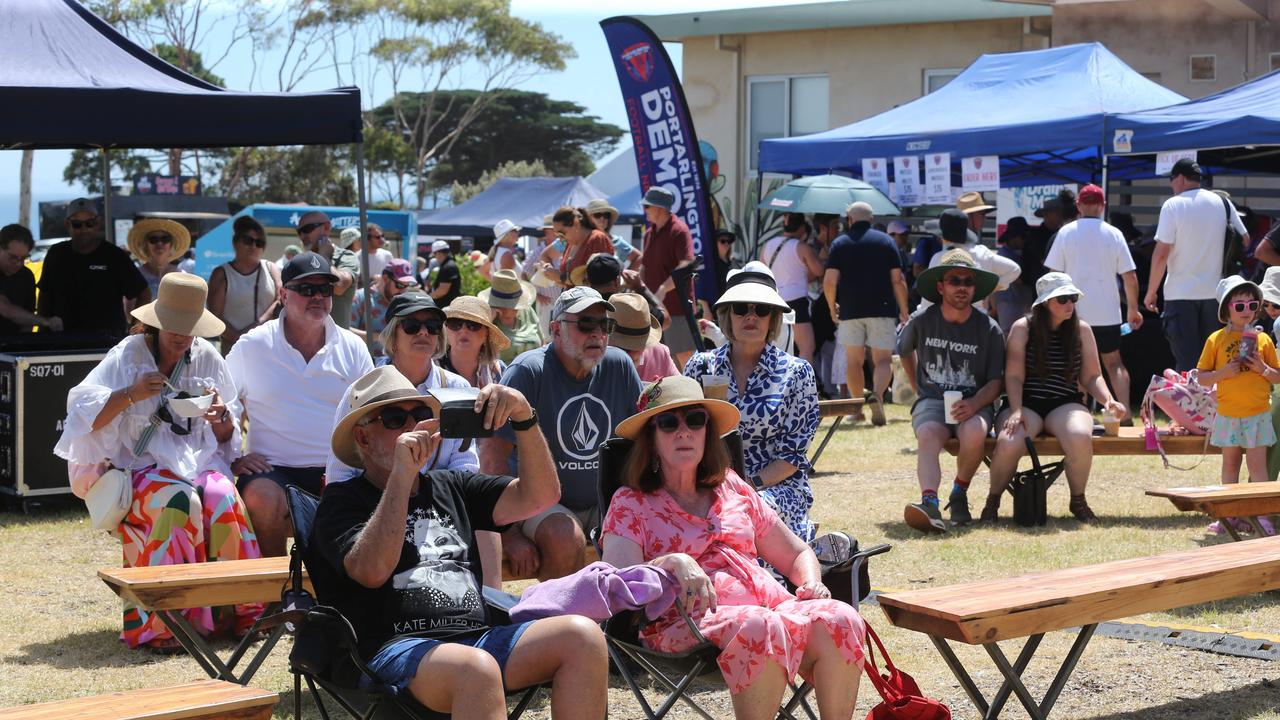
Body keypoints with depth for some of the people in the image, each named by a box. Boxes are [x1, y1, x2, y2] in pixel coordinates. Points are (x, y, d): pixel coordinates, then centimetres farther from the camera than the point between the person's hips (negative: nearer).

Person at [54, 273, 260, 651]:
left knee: (224, 499, -30)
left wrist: (221, 416, -8)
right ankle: (166, 622, -28)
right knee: (180, 502, -34)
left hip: (197, 462, 3)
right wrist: (130, 395, -19)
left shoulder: (207, 357, 10)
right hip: (140, 467, -3)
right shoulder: (128, 355, 0)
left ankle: (237, 610, -18)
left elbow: (227, 438, 16)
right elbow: (84, 416, -6)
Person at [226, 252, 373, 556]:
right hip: (273, 468, -1)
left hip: (337, 471, 1)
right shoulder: (253, 346, 5)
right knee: (262, 502, -35)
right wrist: (233, 458, -1)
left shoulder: (353, 349, 11)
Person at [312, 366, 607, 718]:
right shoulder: (343, 501, 9)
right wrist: (402, 474, -11)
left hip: (479, 639, 6)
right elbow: (372, 570, -13)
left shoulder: (452, 487, 26)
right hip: (396, 648, -6)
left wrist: (524, 418, 0)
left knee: (583, 636, -19)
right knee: (476, 668, -38)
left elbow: (539, 497, 13)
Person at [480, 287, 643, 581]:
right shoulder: (528, 371, -12)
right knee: (568, 538, -35)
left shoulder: (619, 365, 3)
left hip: (603, 502, 5)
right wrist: (509, 535, -21)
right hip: (543, 501, -5)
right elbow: (493, 454, -16)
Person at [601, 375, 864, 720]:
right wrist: (671, 562, -23)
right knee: (758, 628, -38)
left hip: (771, 604, 5)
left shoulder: (732, 488, 25)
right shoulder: (630, 503, 12)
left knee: (840, 620, -27)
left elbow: (798, 554, 30)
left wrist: (811, 583, 7)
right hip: (688, 621, -5)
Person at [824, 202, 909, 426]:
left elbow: (829, 281, -4)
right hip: (882, 310, -1)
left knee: (853, 361, 12)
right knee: (883, 360, 0)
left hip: (850, 311, 1)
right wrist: (903, 311, 7)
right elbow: (897, 280, -1)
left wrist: (832, 306, 12)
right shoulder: (886, 241, 4)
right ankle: (877, 394, -27)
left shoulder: (840, 243, 4)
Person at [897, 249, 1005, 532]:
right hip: (931, 400, 0)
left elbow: (995, 382, -1)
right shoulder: (922, 321, 3)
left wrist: (974, 405, -19)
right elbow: (905, 352, 25)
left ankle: (959, 495, -9)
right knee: (928, 435, -34)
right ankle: (930, 504, -54)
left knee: (974, 432, -35)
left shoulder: (988, 329, 0)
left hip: (973, 403, 0)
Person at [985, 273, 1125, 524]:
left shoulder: (1082, 329, 7)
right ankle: (992, 501, -6)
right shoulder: (1023, 328, 0)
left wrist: (1108, 400, -9)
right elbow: (1014, 376, -5)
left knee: (1081, 437, -34)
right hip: (1026, 402, -1)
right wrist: (1016, 411, -19)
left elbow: (1092, 376, 10)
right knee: (1009, 443, -34)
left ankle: (1078, 500, -8)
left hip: (1066, 404, 1)